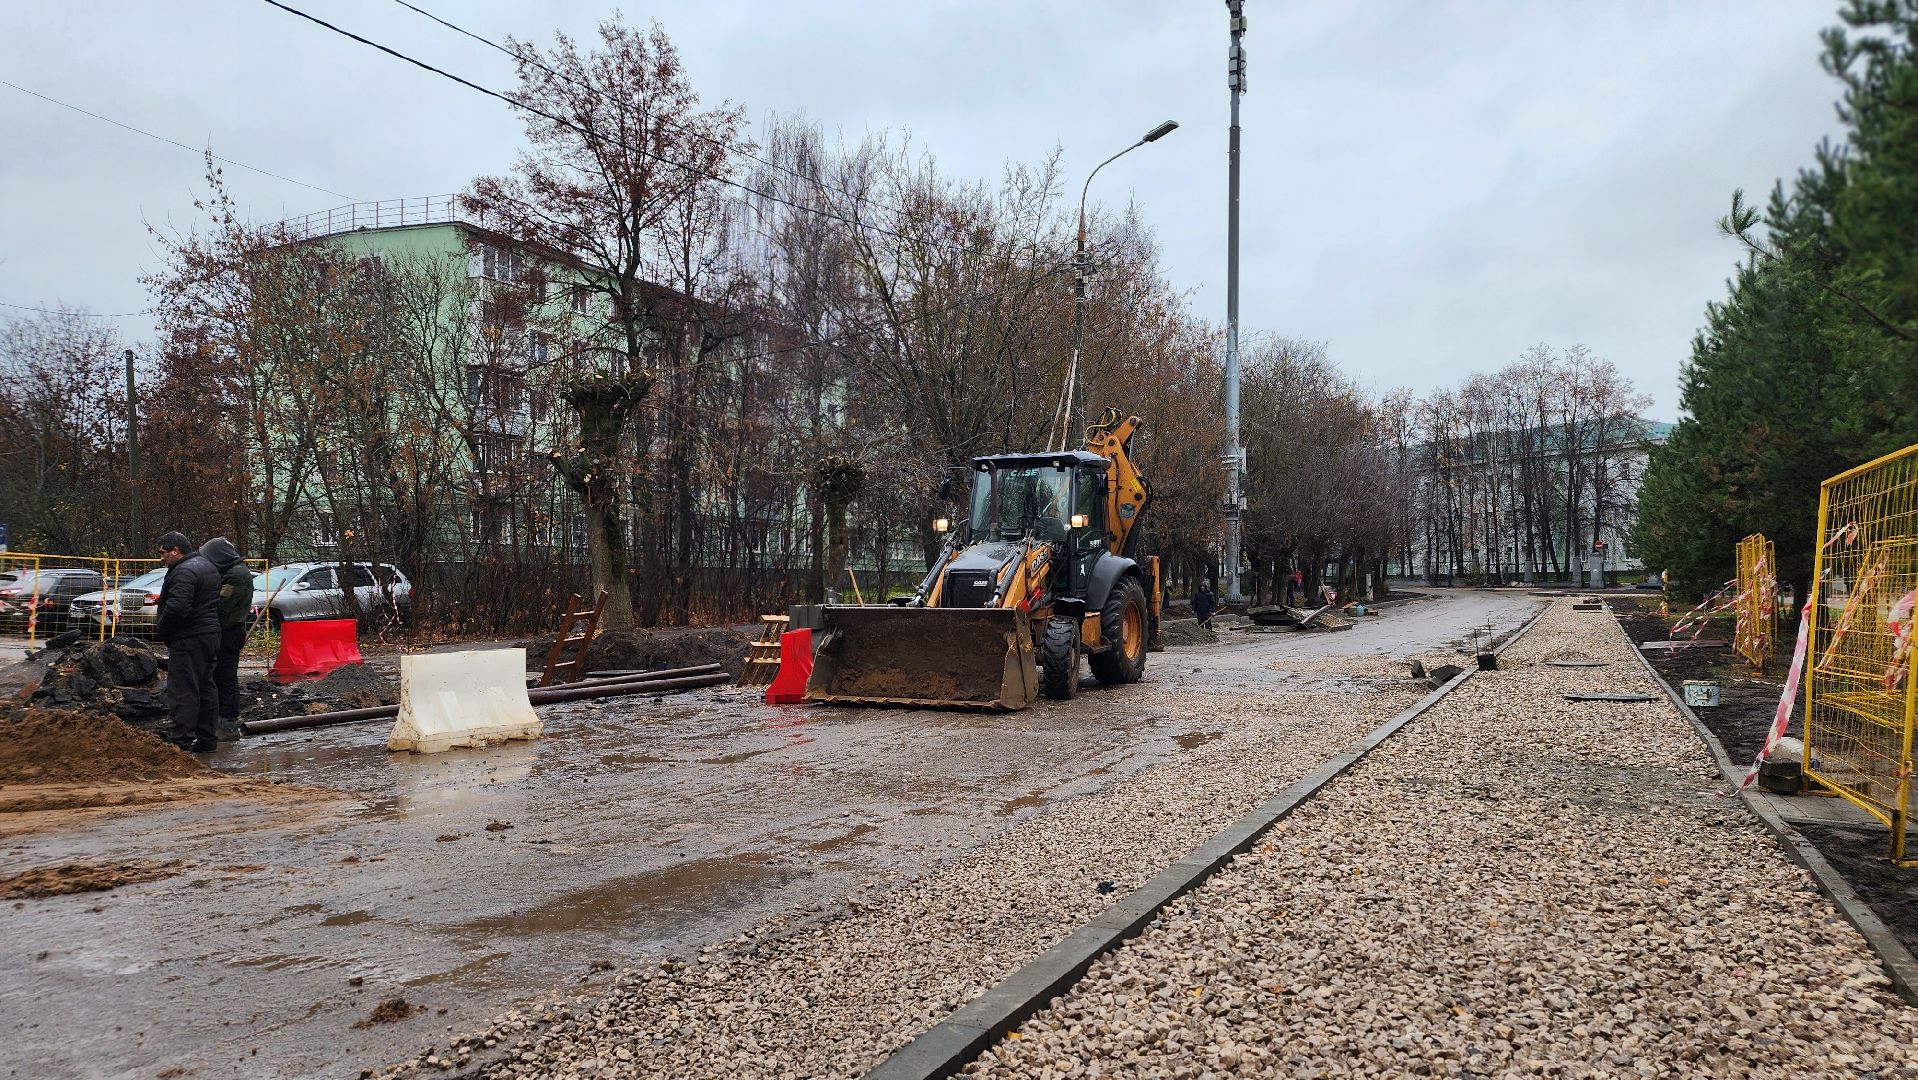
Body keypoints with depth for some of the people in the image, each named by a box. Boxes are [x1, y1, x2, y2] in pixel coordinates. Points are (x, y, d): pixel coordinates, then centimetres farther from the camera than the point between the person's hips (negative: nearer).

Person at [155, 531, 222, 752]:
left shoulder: (184, 572, -17)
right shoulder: (207, 566, 16)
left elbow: (177, 608, -28)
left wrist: (160, 627, -10)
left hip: (189, 639, -10)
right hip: (210, 634, 10)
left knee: (183, 690, -7)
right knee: (205, 687, 14)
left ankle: (182, 741, -7)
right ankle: (208, 738, 20)